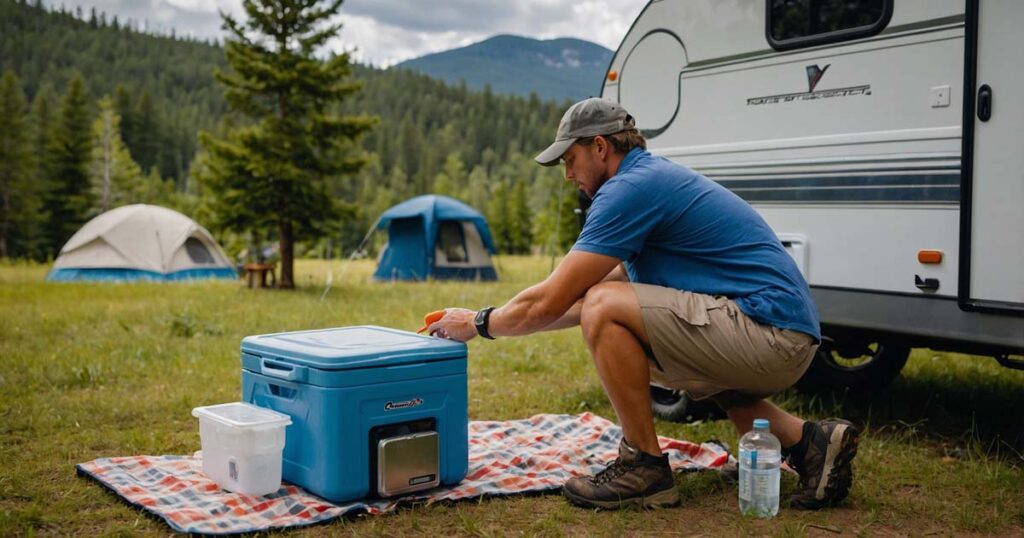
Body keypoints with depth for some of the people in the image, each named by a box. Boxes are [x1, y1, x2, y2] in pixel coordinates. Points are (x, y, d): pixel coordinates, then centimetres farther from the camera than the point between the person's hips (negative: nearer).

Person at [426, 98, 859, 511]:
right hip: (787, 340, 10)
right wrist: (509, 318, 23)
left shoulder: (631, 187, -12)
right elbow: (610, 285, 26)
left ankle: (645, 466, -3)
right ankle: (808, 442, 16)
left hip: (768, 335, -10)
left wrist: (479, 323, 5)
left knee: (605, 311, -17)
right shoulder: (655, 177, 19)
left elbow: (550, 302, -12)